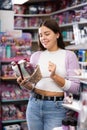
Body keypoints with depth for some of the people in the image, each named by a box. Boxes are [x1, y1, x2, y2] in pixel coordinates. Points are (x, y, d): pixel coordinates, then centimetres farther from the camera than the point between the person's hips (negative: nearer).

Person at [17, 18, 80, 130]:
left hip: (56, 108, -3)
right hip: (34, 105, 3)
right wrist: (26, 84, -12)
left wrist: (54, 76, -20)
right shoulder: (35, 56, 5)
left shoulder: (69, 56, -4)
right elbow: (32, 86, 9)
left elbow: (75, 88, -8)